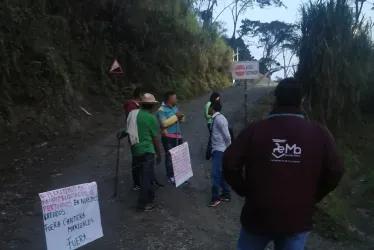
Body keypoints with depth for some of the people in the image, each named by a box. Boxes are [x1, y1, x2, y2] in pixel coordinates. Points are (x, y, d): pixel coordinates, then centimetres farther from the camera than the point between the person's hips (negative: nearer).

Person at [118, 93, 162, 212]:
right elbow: (155, 139, -7)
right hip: (146, 151, -7)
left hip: (136, 150, 7)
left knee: (146, 175, 21)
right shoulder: (151, 118, -12)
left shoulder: (132, 114, 3)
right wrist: (159, 154, 2)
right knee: (146, 176, 3)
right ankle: (143, 204, 9)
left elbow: (130, 130, 10)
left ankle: (150, 196, 35)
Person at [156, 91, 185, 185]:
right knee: (169, 157, 2)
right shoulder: (161, 110, -13)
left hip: (178, 136, 8)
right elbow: (164, 123, -26)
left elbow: (182, 120, 17)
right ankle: (171, 176, 13)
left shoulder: (175, 108, 11)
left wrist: (181, 116, -6)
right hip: (168, 137, -8)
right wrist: (175, 116, -22)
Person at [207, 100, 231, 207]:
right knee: (221, 173, 15)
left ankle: (216, 197, 3)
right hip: (217, 150, 10)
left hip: (220, 151, -10)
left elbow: (227, 137, -19)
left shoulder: (219, 118, -18)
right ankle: (226, 194, 25)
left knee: (215, 174, -7)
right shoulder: (215, 118, 12)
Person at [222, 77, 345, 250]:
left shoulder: (255, 130, -11)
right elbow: (335, 172, -2)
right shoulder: (320, 134, -7)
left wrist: (245, 191, 5)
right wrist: (312, 197, 12)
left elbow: (230, 163, -12)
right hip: (297, 219, 1)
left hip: (258, 215, -1)